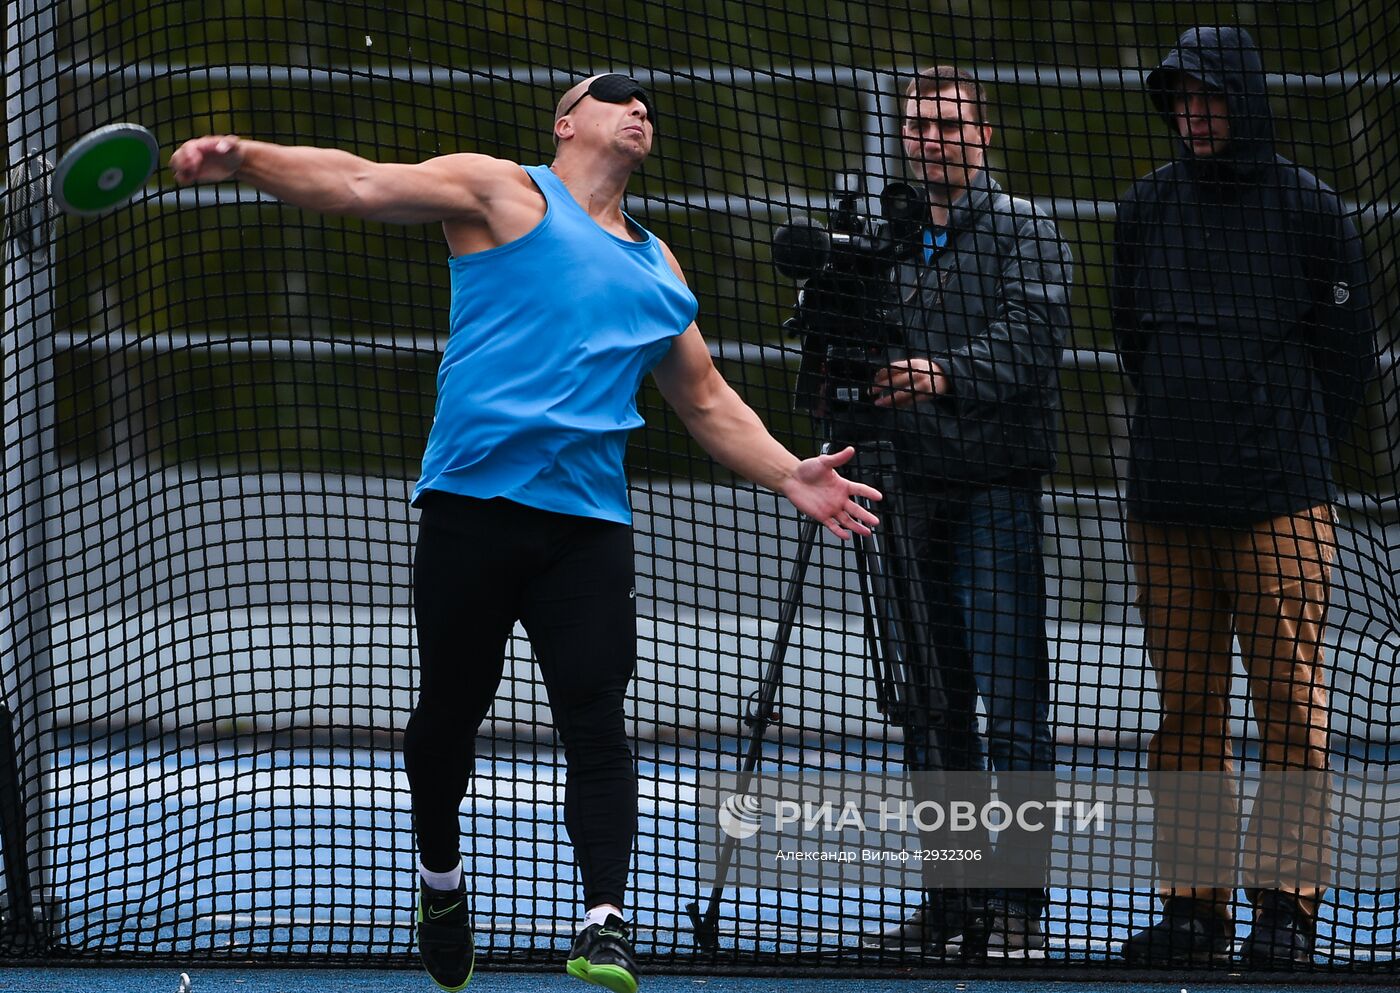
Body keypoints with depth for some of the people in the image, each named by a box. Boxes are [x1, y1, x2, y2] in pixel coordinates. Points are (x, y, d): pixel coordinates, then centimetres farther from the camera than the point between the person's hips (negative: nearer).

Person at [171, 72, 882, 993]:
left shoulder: (659, 268, 23)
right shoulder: (505, 193, 7)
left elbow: (709, 402, 31)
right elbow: (358, 184, -3)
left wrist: (789, 473, 16)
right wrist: (243, 157, -18)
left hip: (589, 519, 3)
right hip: (473, 499, -3)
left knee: (597, 721, -11)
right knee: (451, 710, 6)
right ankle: (441, 878, 31)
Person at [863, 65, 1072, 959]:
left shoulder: (1026, 232, 1)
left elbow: (1032, 335, -15)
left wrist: (948, 375, -31)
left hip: (996, 491, -6)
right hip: (909, 492, 6)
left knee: (1011, 700, -8)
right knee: (929, 703, 7)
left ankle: (1020, 902, -8)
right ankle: (950, 901, 13)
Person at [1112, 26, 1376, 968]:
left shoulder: (1309, 208, 0)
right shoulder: (1146, 208, 10)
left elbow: (1350, 350, 5)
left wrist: (1291, 452, 6)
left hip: (1281, 503, -4)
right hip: (1168, 502, 4)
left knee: (1290, 705, -4)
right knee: (1186, 708, 5)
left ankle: (1288, 901, -1)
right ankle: (1195, 904, 9)